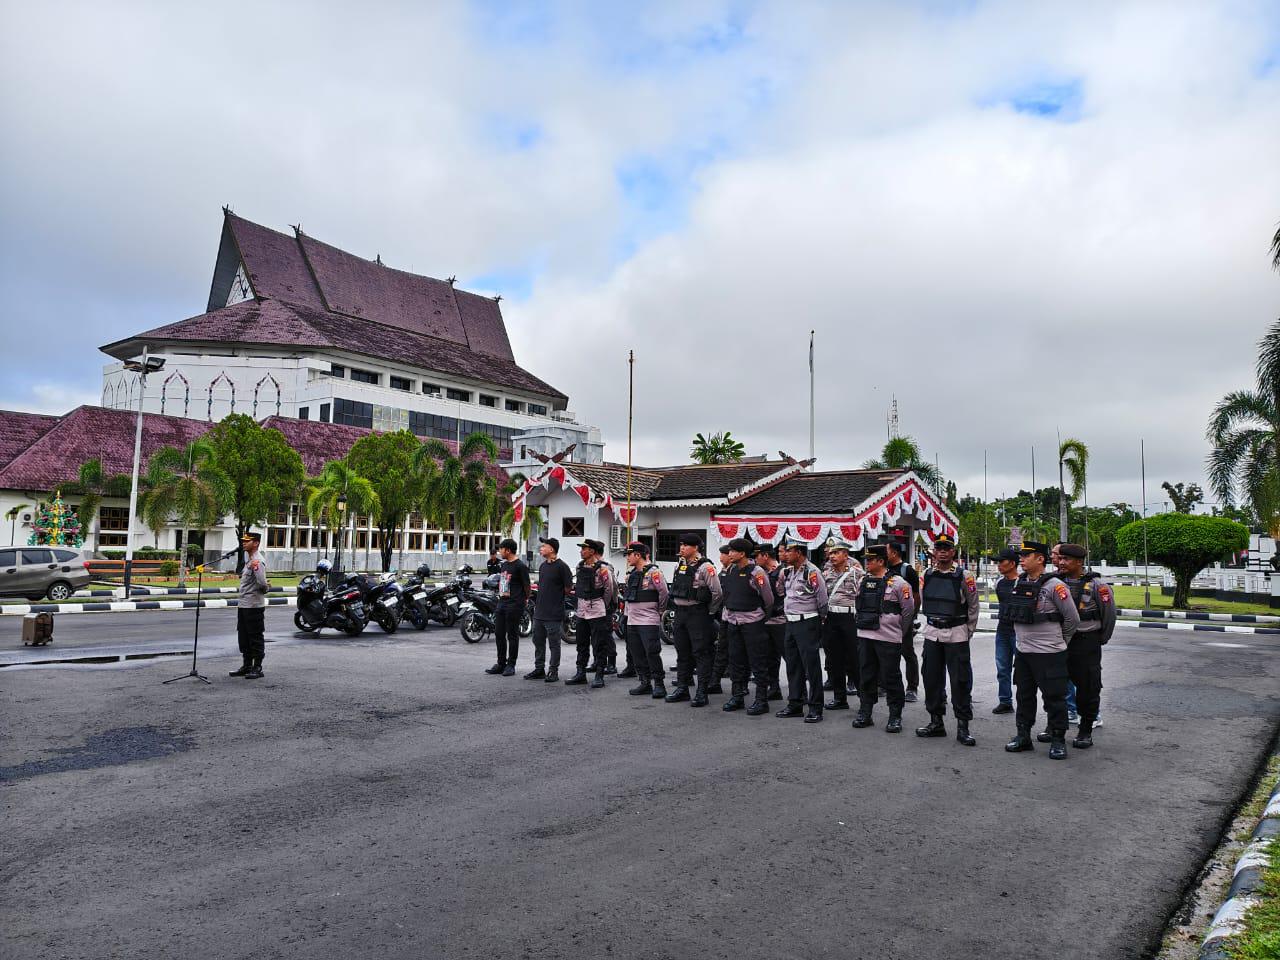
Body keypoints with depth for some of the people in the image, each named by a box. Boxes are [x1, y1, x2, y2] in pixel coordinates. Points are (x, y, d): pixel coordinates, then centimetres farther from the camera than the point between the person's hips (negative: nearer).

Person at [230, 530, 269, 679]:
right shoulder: (248, 559, 14)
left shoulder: (258, 561, -18)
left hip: (254, 606, -10)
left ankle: (257, 668, 5)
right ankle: (247, 666, 27)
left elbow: (262, 583, -27)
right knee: (243, 637, 17)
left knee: (256, 638, -2)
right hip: (243, 605, 10)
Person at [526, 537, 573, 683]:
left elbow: (568, 588, -9)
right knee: (538, 641, 12)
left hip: (554, 613, -8)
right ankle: (539, 669, 22)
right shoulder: (542, 566, 13)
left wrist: (557, 597, 3)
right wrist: (538, 602, 14)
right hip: (539, 611, 8)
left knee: (554, 643, 1)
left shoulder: (561, 566, -12)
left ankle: (553, 671, 9)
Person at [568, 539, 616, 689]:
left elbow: (610, 589, -9)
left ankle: (599, 676, 5)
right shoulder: (580, 565, 8)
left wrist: (604, 606, -2)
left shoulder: (602, 568, -14)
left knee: (599, 645, -1)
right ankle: (580, 673, 22)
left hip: (597, 613, -7)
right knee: (582, 644, 13)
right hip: (581, 611, 8)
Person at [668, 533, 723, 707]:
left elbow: (717, 592, -13)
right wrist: (678, 608, 16)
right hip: (680, 613, 8)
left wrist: (709, 612, -6)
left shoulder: (705, 567, -12)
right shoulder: (679, 566, 12)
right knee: (682, 652, 14)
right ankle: (682, 688, 23)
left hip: (697, 613, -8)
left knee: (701, 653, -3)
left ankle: (701, 692, 1)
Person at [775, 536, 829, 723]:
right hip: (791, 623, 8)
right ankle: (795, 704, 22)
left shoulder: (812, 572, -14)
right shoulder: (787, 572, 11)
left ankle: (815, 708, 3)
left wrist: (819, 622, -2)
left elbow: (822, 601, -10)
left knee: (811, 666, -3)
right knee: (793, 665, 13)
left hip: (807, 623, -8)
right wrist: (787, 612, 17)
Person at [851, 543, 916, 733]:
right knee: (867, 676, 11)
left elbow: (908, 610, -1)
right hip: (864, 636, 6)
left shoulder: (898, 583, -9)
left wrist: (898, 632, 6)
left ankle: (895, 717, 12)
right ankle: (865, 713, 20)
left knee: (891, 678, 1)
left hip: (888, 639, -6)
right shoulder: (864, 581, 9)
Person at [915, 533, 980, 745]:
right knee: (932, 679, 9)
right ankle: (936, 722, 21)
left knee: (960, 681, -2)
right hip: (932, 634, 4)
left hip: (956, 635, -4)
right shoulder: (927, 576, 5)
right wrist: (931, 624, 13)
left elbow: (973, 607, 1)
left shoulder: (964, 577, -6)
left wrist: (968, 632, 2)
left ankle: (963, 726, 6)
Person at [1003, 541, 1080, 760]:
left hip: (1049, 653, -7)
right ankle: (1023, 736, 24)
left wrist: (1059, 641, 4)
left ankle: (1057, 740, 15)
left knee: (1054, 697, 2)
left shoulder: (1054, 586, -14)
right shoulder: (1020, 583, 6)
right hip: (1023, 652, 7)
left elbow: (1072, 619, -7)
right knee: (1024, 696, 14)